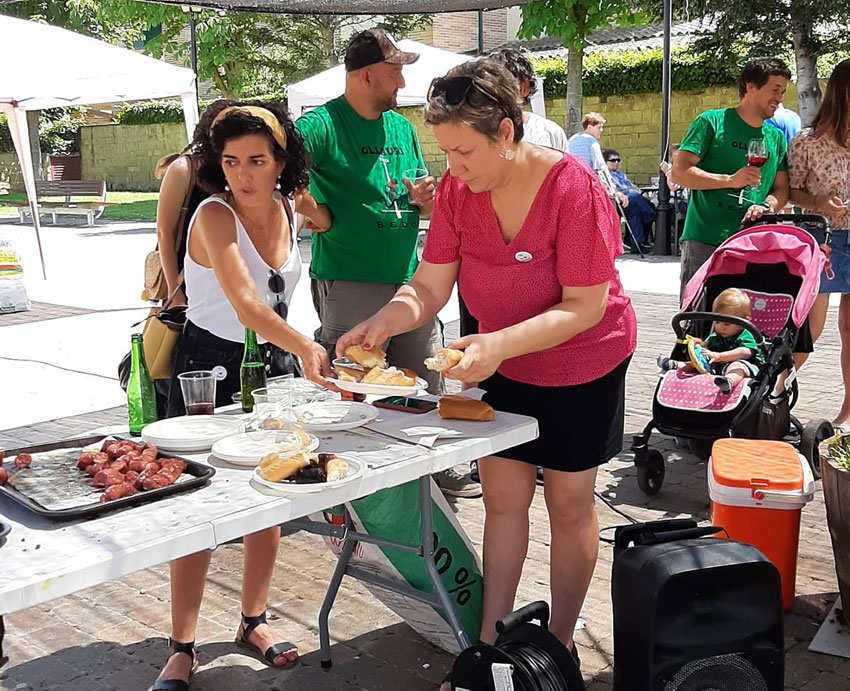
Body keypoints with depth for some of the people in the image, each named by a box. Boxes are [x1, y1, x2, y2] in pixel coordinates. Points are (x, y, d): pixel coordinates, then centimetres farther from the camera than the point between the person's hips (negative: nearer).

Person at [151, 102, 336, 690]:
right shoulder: (214, 216, -19)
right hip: (209, 366, -5)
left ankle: (254, 620, 27)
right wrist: (303, 346, -47)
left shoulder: (285, 210, 0)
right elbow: (247, 306, -34)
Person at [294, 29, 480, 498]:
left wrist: (425, 201, 1)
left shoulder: (402, 128, 16)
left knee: (425, 388, 15)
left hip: (408, 280, 7)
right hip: (349, 286, -6)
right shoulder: (323, 124, -7)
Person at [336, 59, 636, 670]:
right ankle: (490, 641, 22)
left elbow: (586, 306, -27)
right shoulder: (457, 186, -13)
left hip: (581, 365, -4)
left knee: (568, 503, 9)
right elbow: (429, 287, -11)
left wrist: (499, 343, -39)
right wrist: (382, 322, -31)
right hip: (504, 366, 4)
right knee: (502, 497, 8)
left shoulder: (572, 187, -28)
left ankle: (560, 644, 28)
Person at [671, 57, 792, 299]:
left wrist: (766, 206, -8)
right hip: (703, 242, -5)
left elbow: (782, 190, 16)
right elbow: (678, 172, -7)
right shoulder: (712, 122, 2)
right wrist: (730, 180, -16)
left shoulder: (776, 137, 18)